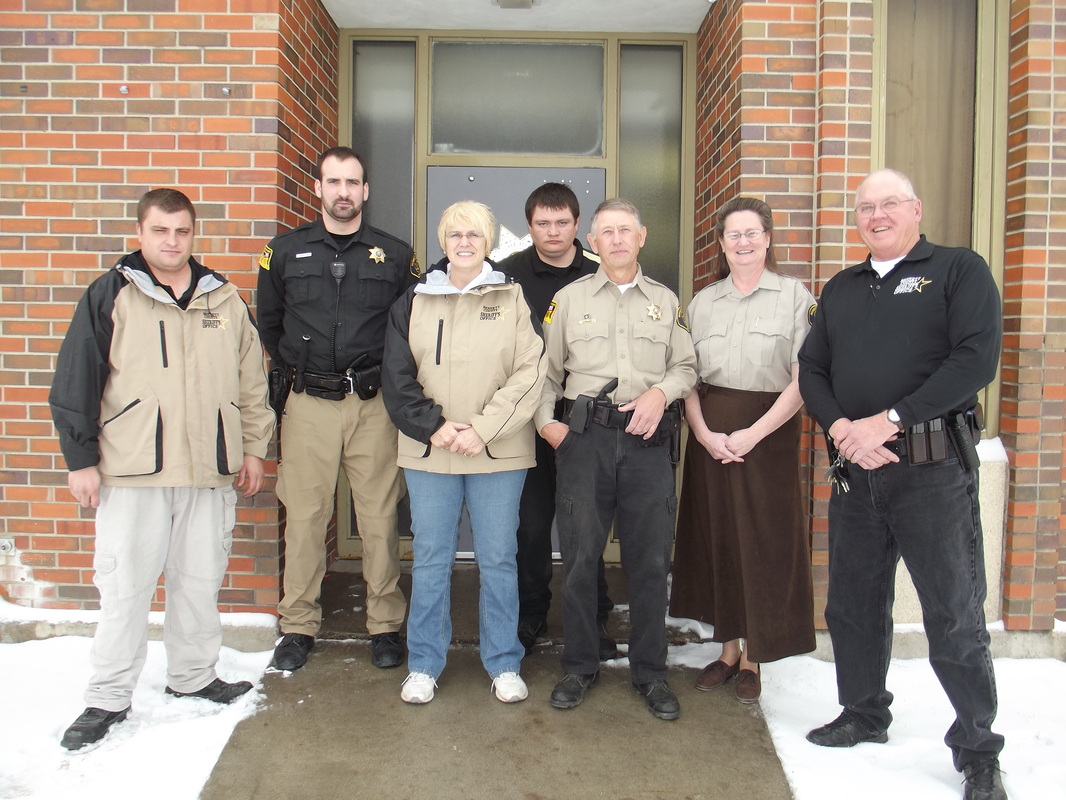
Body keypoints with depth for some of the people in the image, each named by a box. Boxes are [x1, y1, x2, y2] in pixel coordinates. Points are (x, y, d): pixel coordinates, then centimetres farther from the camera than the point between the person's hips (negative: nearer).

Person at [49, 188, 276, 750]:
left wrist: (254, 447, 13)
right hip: (131, 472, -3)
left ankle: (194, 677, 30)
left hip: (210, 471, 3)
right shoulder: (110, 296, 0)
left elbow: (252, 380, 15)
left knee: (200, 580, 13)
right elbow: (75, 381, -1)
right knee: (124, 587, 3)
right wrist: (81, 459, -4)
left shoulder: (224, 299, 10)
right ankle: (108, 699, 17)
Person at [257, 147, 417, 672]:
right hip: (308, 405, 1)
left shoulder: (395, 255, 6)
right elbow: (268, 322, 19)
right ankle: (298, 626, 19)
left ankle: (385, 625, 16)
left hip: (373, 405, 0)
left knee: (380, 518, 2)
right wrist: (293, 368, 14)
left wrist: (389, 376, 6)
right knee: (304, 517, 4)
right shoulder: (286, 251, 8)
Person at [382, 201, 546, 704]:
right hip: (429, 452, 2)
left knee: (498, 559, 6)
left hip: (498, 454, -1)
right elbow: (397, 379, 5)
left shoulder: (513, 299, 3)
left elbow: (530, 374, -5)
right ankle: (424, 664, 23)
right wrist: (433, 426, -10)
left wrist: (483, 429, -14)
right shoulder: (414, 302, 9)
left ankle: (504, 664, 22)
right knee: (430, 560, 8)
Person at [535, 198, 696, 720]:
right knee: (579, 556, 2)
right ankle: (579, 667, 19)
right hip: (584, 437, -1)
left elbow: (687, 366, 13)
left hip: (648, 441, 1)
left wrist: (661, 392, -6)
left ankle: (650, 673, 19)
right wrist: (545, 420, -2)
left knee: (650, 560, 4)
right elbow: (546, 370, 11)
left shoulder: (666, 302, 14)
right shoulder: (569, 299, 11)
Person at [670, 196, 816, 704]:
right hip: (709, 437, 4)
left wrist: (752, 434, -15)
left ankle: (753, 658, 19)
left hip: (769, 434, -3)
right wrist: (704, 433, -9)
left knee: (763, 543, 3)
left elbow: (803, 380, -10)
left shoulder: (794, 296, -3)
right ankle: (728, 648, 25)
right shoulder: (703, 302, 10)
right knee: (716, 539, 9)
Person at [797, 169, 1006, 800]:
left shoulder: (959, 270, 0)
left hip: (934, 469, -5)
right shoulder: (841, 288, 16)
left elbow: (976, 359, -13)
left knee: (955, 616, 1)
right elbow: (812, 369, 12)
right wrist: (840, 427, -8)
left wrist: (888, 421, -18)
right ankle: (865, 717, 33)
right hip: (854, 469, 5)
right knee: (853, 605, 14)